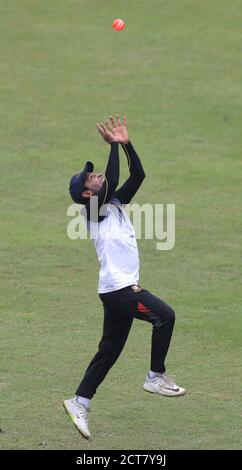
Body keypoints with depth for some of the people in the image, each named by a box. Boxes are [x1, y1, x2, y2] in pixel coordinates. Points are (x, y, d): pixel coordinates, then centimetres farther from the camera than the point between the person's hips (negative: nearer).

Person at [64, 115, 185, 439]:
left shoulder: (116, 204, 17)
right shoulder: (94, 209, -7)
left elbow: (138, 176, 12)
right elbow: (111, 183, -23)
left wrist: (126, 144, 2)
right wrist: (113, 146, -16)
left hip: (124, 288, 9)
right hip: (117, 288, -9)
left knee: (109, 351, 10)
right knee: (164, 315, -20)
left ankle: (80, 403, 13)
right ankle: (156, 377, -13)